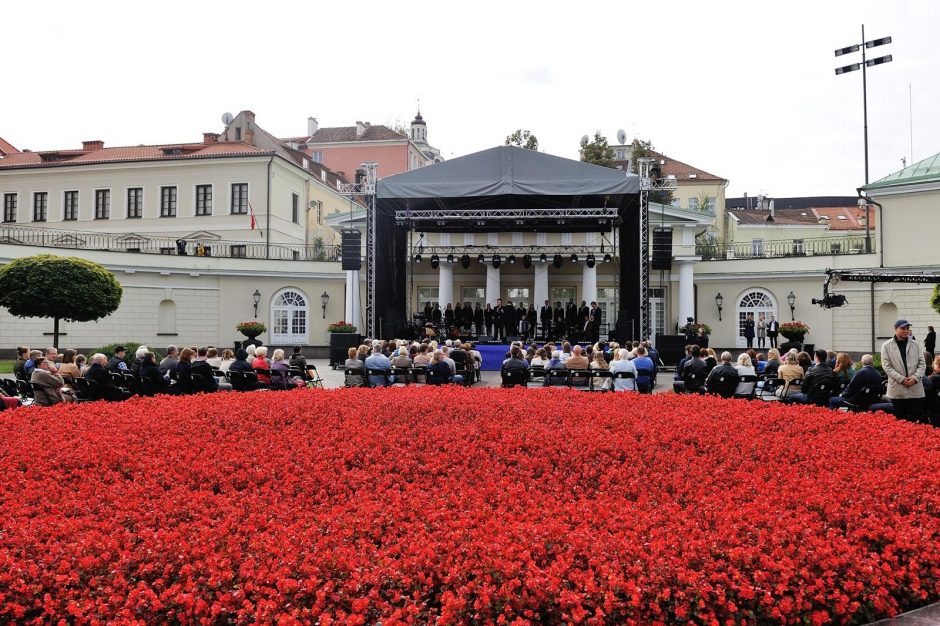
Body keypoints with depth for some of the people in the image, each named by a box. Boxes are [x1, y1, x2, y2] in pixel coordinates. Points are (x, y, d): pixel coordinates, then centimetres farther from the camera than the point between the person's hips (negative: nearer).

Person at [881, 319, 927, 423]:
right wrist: (901, 379, -14)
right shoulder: (886, 346, -1)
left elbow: (922, 363, 6)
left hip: (915, 388, 2)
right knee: (900, 419, 6)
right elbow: (886, 366, -6)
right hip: (897, 389, -2)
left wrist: (915, 377, -10)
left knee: (918, 420, 3)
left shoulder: (915, 344, 8)